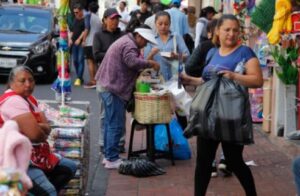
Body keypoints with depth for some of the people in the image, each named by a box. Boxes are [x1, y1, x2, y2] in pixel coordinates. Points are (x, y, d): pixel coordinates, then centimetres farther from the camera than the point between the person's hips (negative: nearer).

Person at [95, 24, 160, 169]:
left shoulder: (125, 42, 22)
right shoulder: (129, 45, -13)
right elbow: (132, 62, -28)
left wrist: (143, 70, 13)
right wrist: (150, 64, -18)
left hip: (107, 87, 11)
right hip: (114, 89, -11)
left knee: (110, 123, 15)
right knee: (116, 125, -8)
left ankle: (108, 156, 21)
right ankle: (112, 159, -5)